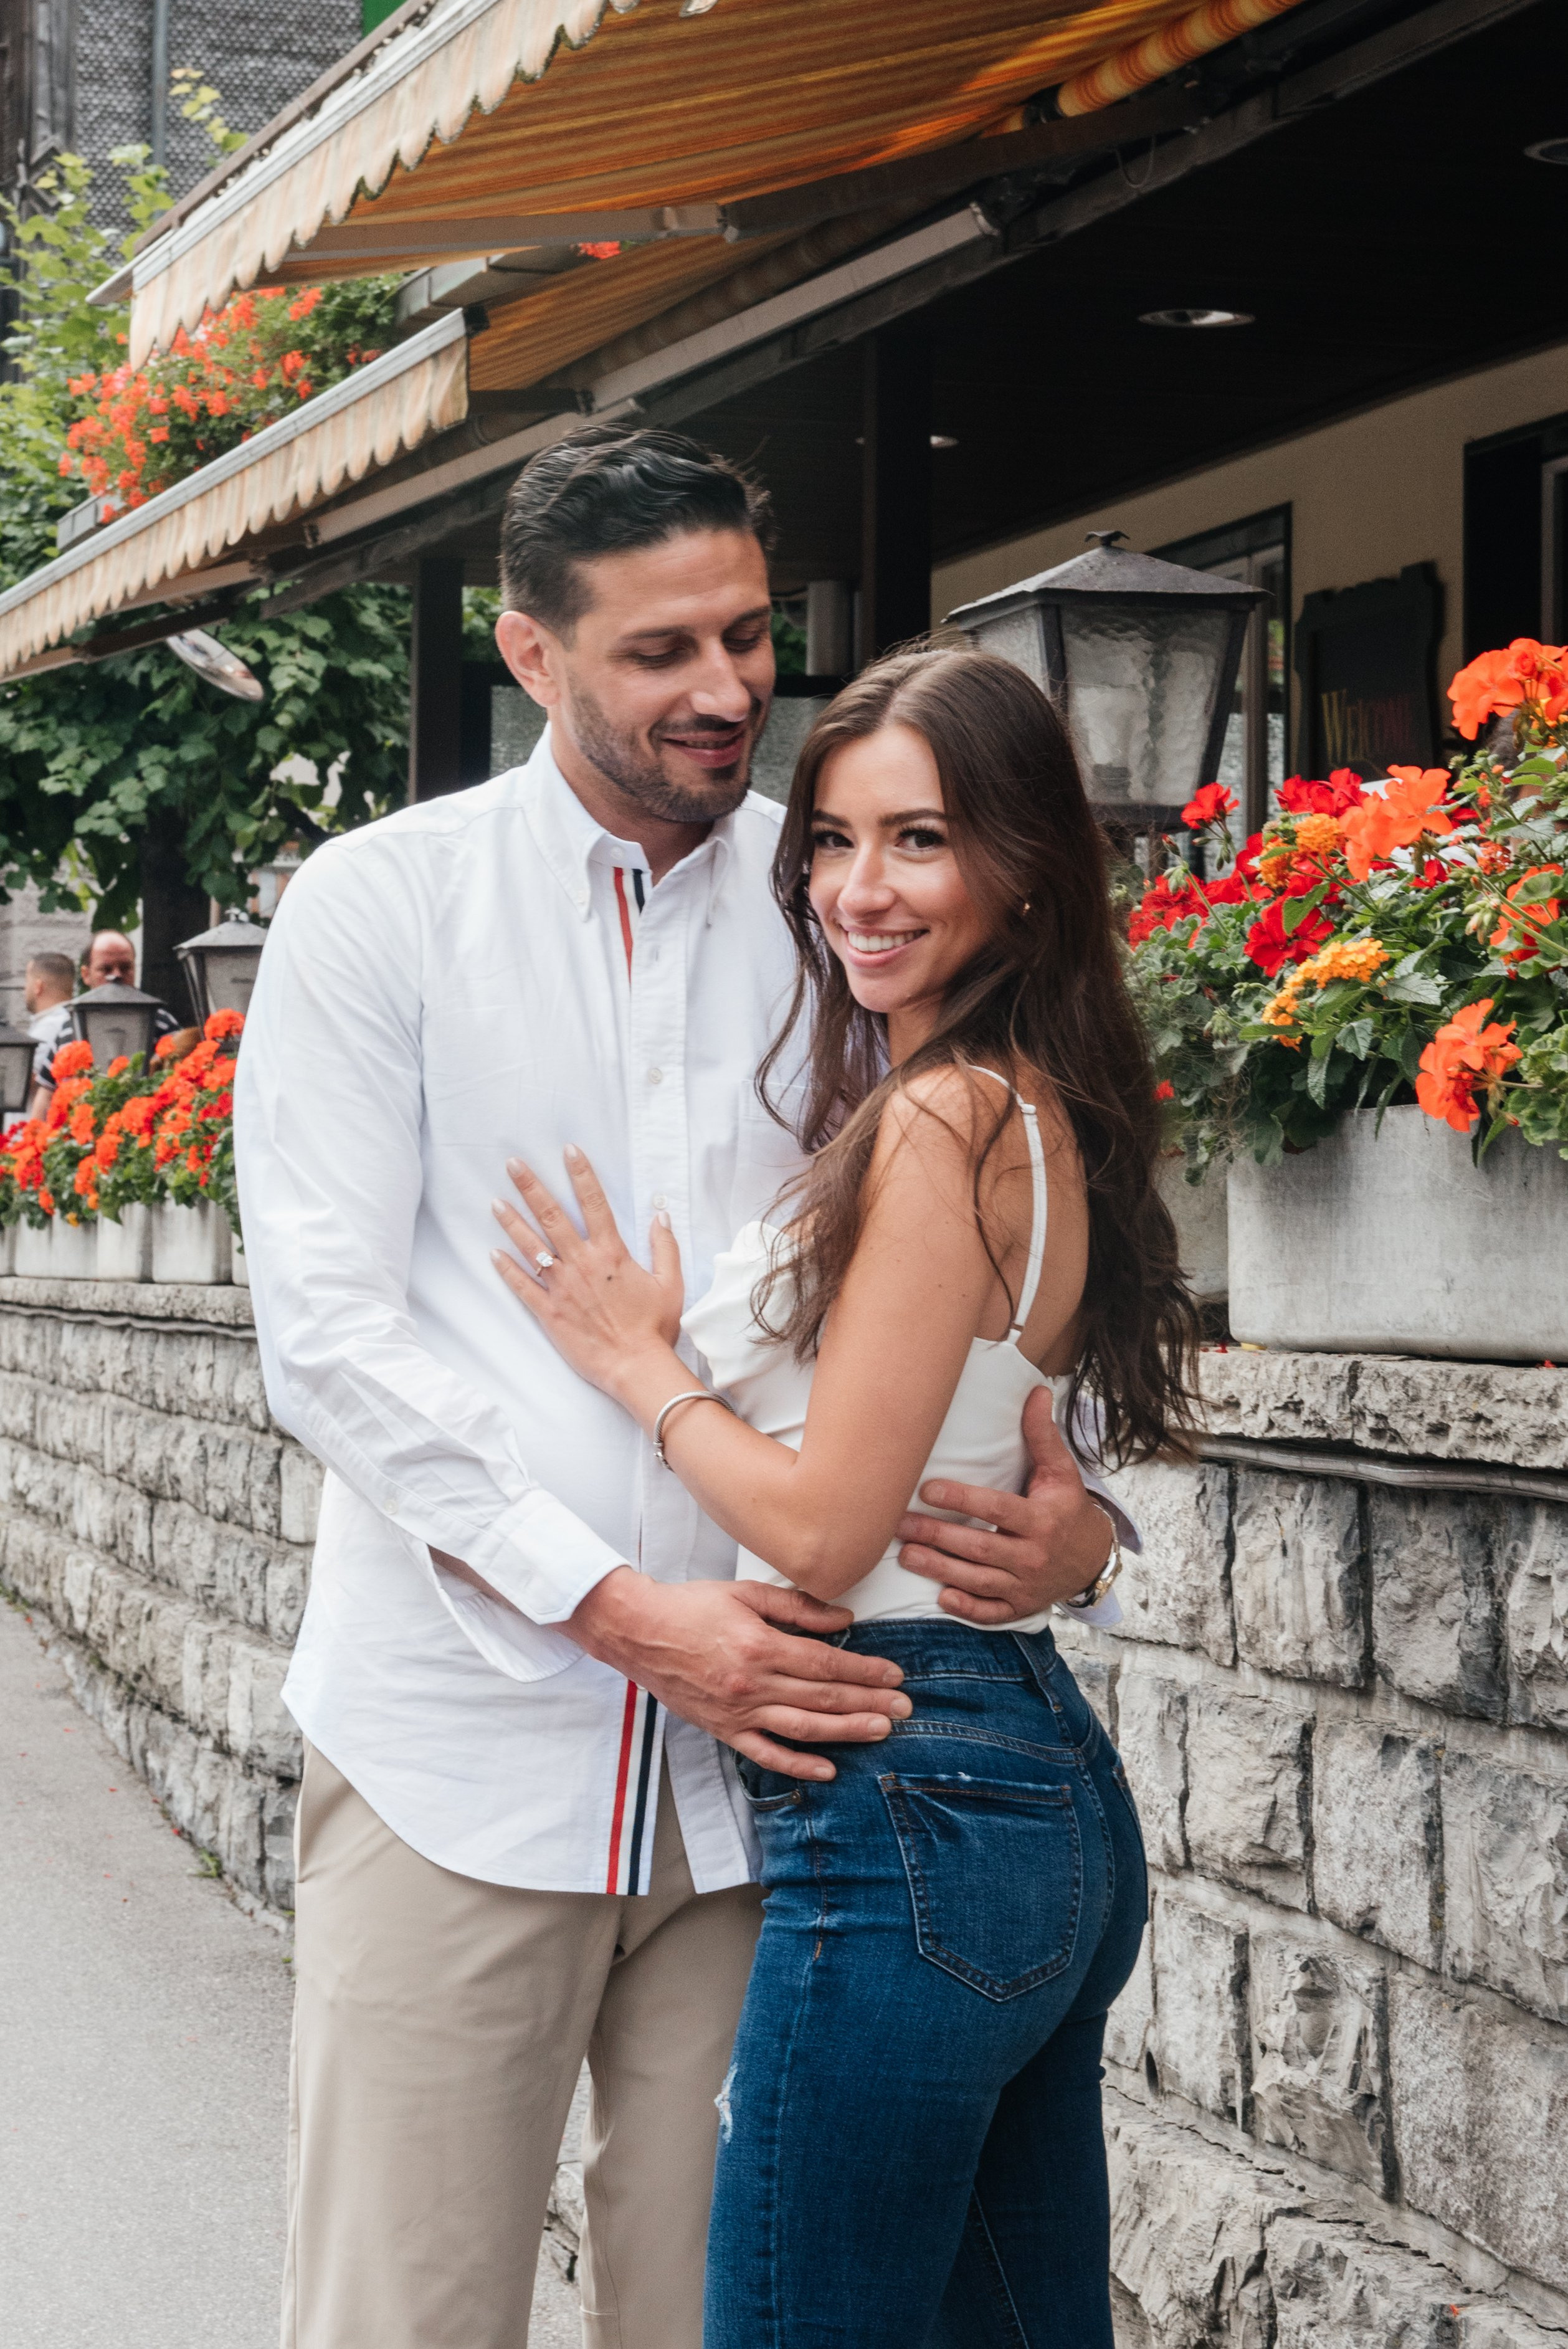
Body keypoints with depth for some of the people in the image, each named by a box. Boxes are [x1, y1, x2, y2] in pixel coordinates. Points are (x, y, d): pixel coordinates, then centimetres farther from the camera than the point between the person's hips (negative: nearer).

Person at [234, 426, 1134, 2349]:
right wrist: (621, 1606, -16)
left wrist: (1066, 1498, -10)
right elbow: (326, 1328, -6)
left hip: (766, 1740, 2)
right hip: (463, 1741, -2)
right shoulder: (382, 907, 1)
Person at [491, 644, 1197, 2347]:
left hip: (903, 1808, -10)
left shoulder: (942, 1123, -16)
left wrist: (637, 1363, -4)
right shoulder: (1037, 1116, 12)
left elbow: (823, 1528, -17)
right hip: (1050, 1789, 10)